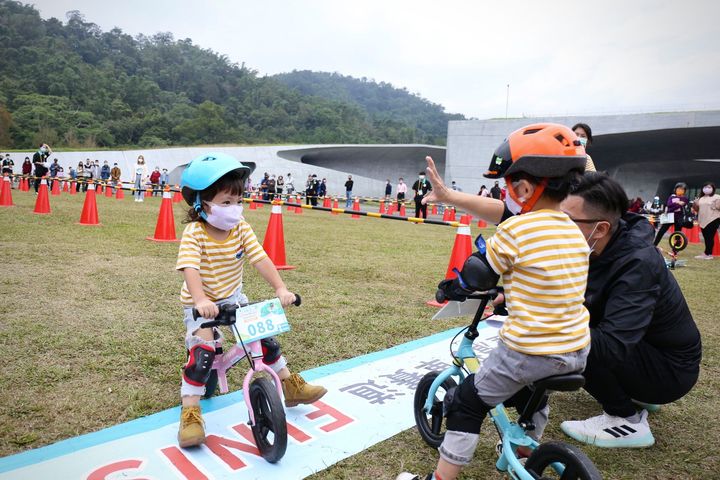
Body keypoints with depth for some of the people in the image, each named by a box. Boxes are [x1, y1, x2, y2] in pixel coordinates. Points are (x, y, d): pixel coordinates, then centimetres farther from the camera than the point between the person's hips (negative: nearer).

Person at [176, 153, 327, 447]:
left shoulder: (241, 229, -10)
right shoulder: (194, 234, -22)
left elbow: (260, 259, -17)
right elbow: (190, 269, -36)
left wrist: (281, 289, -28)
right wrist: (201, 301, -53)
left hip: (232, 297, 5)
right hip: (201, 304, -4)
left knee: (265, 336, 4)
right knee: (202, 352, -20)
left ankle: (289, 386, 21)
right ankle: (190, 412, -8)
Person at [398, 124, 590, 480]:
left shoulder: (514, 231, -18)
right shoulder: (575, 232, 4)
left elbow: (480, 279, -6)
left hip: (528, 351, -8)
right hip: (577, 350, 8)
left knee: (467, 405, 8)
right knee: (531, 395, 35)